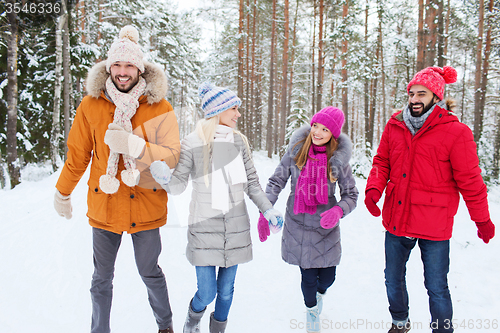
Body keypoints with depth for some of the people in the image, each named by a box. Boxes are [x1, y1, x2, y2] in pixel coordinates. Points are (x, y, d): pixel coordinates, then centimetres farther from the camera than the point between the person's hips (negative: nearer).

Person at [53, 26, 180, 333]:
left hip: (145, 206, -1)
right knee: (102, 278, 13)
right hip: (104, 207, 2)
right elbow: (78, 155, 8)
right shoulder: (91, 105, -3)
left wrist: (134, 145, -29)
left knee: (150, 273, 14)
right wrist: (63, 193, 17)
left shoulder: (160, 107, -7)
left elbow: (172, 156, -13)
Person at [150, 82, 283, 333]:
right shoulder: (192, 143, -6)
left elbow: (252, 183, 6)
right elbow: (179, 185, -6)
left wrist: (267, 209, -6)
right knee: (207, 293, 0)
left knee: (226, 290, 12)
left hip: (236, 227, 3)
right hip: (205, 227, -3)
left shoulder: (239, 141, 2)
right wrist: (165, 179, -27)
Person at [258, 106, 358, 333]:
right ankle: (311, 310, 37)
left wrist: (338, 210, -23)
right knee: (308, 277, 3)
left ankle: (320, 293, 45)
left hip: (326, 226, 1)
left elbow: (351, 195, -1)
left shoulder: (339, 159, -6)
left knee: (327, 277, 6)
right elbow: (276, 182, 0)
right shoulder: (296, 151, -5)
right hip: (298, 224, 0)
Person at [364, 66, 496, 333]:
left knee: (437, 289, 8)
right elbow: (382, 162, 9)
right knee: (393, 281, 20)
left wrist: (482, 220, 4)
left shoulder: (456, 132, -10)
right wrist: (374, 188, -10)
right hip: (396, 220, 5)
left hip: (434, 227, -4)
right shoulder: (395, 126, 2)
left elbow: (469, 180, -5)